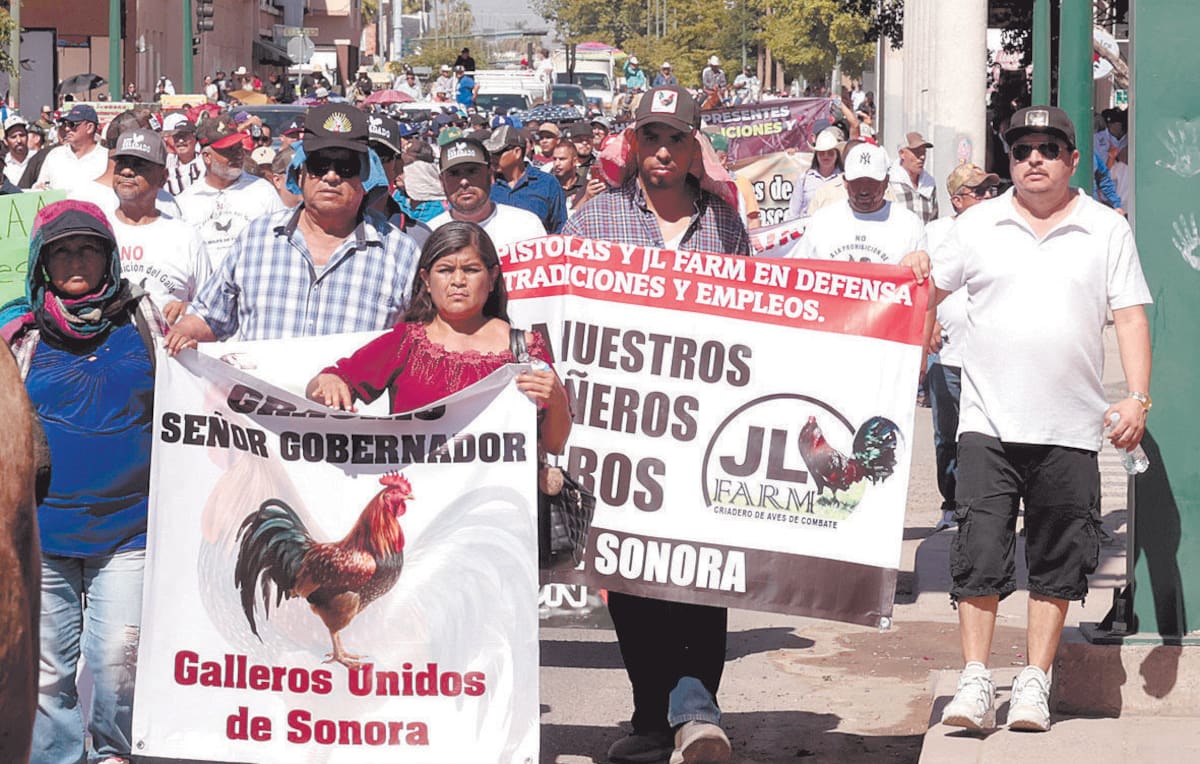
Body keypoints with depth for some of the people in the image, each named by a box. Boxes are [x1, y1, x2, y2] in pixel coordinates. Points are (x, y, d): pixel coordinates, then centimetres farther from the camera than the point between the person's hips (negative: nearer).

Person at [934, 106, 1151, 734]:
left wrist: (1138, 396, -6)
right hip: (989, 421, 0)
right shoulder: (978, 225, 7)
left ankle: (1035, 682, 14)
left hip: (1070, 428, 0)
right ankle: (975, 682, -1)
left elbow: (1130, 317, 4)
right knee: (979, 552, -6)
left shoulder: (1107, 230, 6)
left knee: (1058, 561, 5)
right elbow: (926, 292, 16)